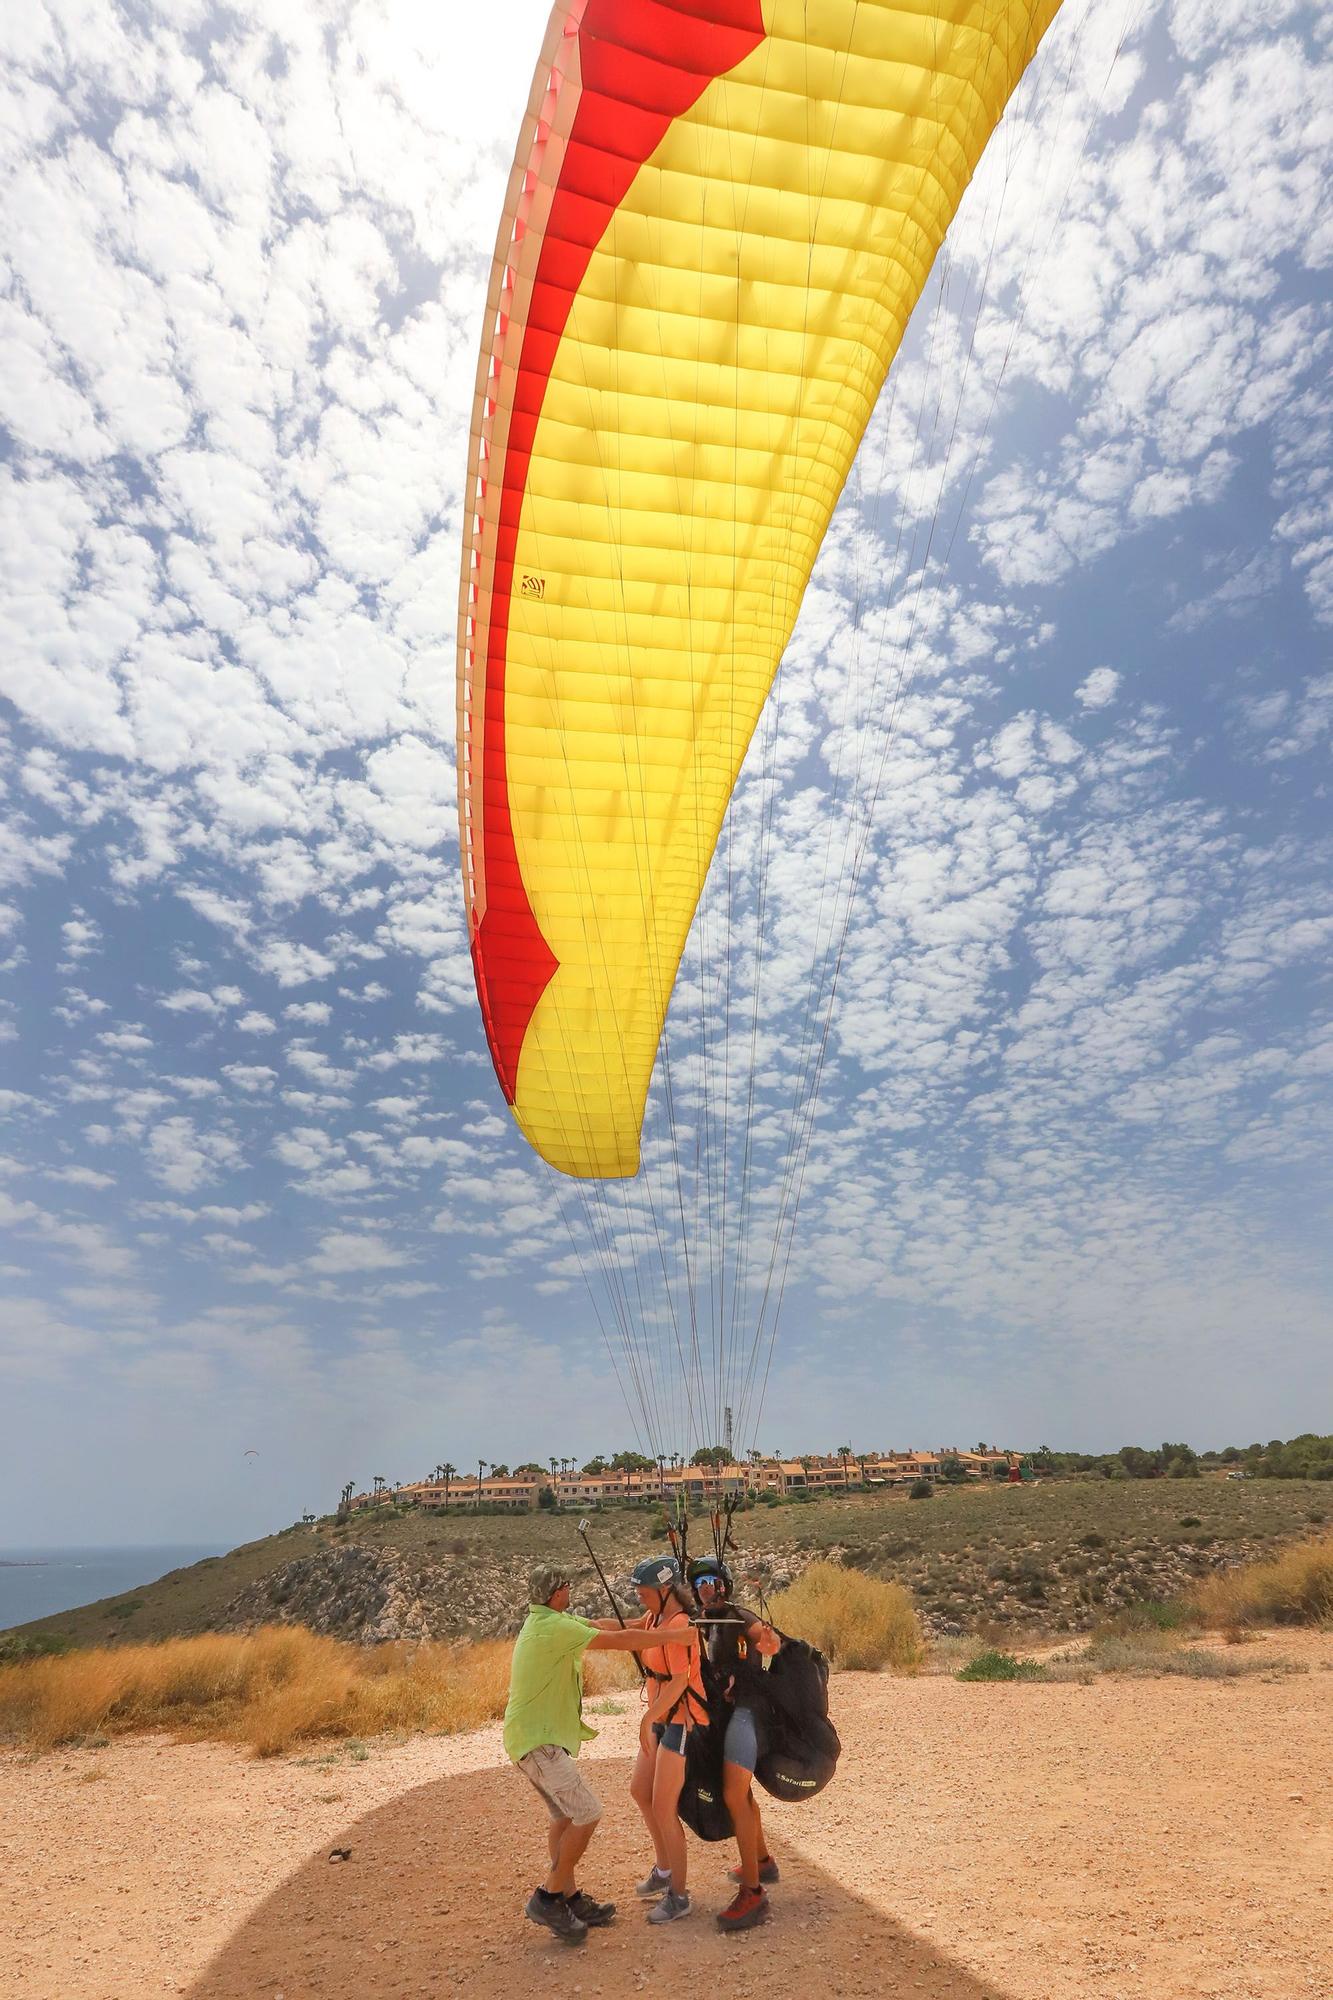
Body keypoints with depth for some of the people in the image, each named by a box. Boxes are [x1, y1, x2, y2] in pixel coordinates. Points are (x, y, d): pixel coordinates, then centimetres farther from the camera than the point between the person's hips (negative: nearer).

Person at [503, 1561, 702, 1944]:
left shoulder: (549, 1621, 9)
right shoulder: (556, 1627, -23)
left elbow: (602, 1625, 13)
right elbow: (619, 1641, -23)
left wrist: (646, 1623, 8)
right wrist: (675, 1637, -15)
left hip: (533, 1736, 10)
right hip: (538, 1739, -10)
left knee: (565, 1816, 17)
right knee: (587, 1813, -7)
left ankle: (570, 1898, 25)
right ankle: (548, 1898, 2)